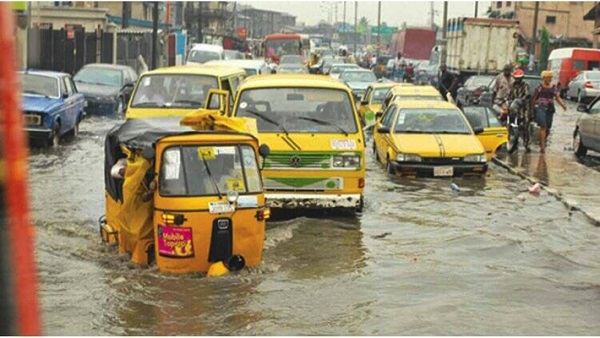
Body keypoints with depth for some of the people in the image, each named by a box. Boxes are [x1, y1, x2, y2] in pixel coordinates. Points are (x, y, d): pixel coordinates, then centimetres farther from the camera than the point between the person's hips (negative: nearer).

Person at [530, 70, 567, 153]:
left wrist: (563, 105, -7)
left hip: (550, 108, 5)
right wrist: (532, 109, 4)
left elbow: (557, 98, 10)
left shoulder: (554, 87, 10)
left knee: (548, 128, 7)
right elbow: (534, 98, 3)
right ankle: (542, 146, -16)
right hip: (540, 107, -5)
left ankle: (543, 142, 31)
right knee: (543, 126, -16)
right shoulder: (539, 87, -2)